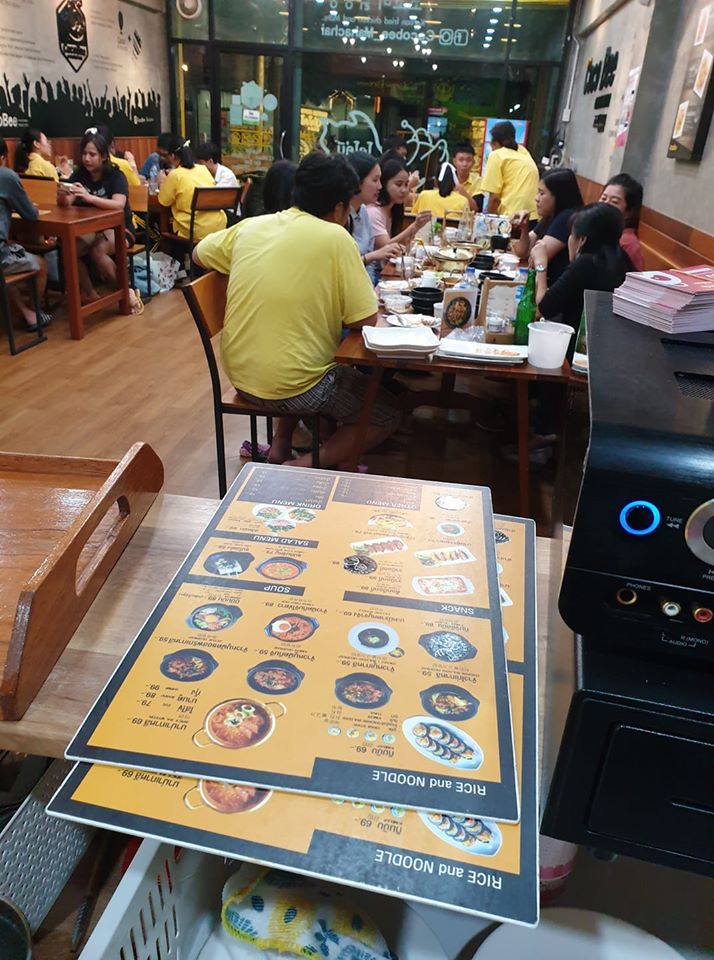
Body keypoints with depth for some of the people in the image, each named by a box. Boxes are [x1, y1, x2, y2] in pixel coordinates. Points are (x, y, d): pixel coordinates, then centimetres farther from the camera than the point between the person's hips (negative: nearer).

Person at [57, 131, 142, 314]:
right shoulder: (79, 175, 3)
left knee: (97, 251, -34)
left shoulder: (116, 176, -10)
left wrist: (89, 197, -43)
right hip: (90, 230, 5)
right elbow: (66, 203, -7)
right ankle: (89, 294, -6)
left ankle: (126, 293, -17)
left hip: (119, 229, -4)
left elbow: (118, 205, -29)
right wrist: (62, 196, -31)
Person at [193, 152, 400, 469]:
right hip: (292, 388, -6)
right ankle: (302, 469, -1)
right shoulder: (335, 238, -13)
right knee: (387, 417, 13)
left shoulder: (250, 226, 2)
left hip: (239, 375, 7)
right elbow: (366, 321, -10)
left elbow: (199, 254, 19)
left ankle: (279, 448, 24)